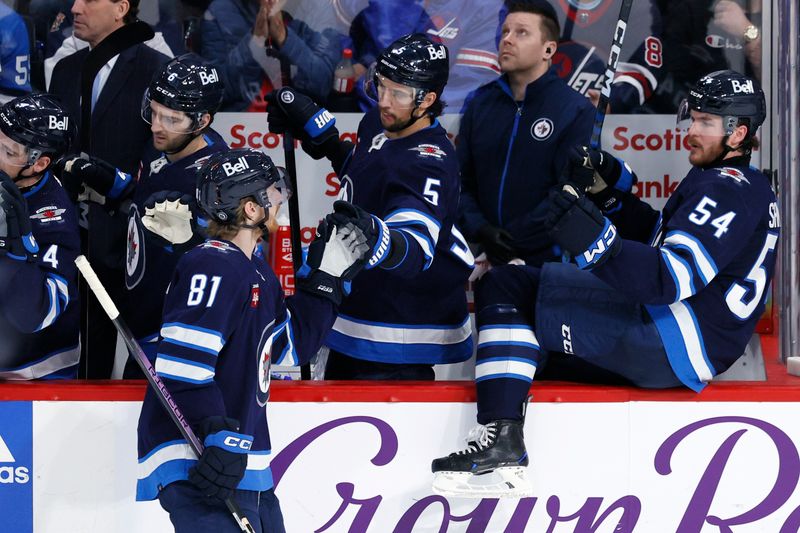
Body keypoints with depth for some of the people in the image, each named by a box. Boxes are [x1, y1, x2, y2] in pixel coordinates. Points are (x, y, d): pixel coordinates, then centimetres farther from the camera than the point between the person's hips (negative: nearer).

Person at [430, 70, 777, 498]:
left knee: (506, 288, -14)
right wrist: (608, 190, 14)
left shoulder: (728, 186, -13)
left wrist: (597, 243, -37)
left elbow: (675, 277, -27)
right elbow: (656, 236, 28)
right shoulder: (745, 186, 20)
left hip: (675, 339, -11)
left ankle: (501, 439, -23)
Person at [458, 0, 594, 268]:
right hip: (488, 261, 4)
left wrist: (510, 240, -16)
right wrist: (480, 231, -12)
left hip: (548, 263, -4)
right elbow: (462, 181, 7)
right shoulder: (480, 104, 9)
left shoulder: (577, 110, -7)